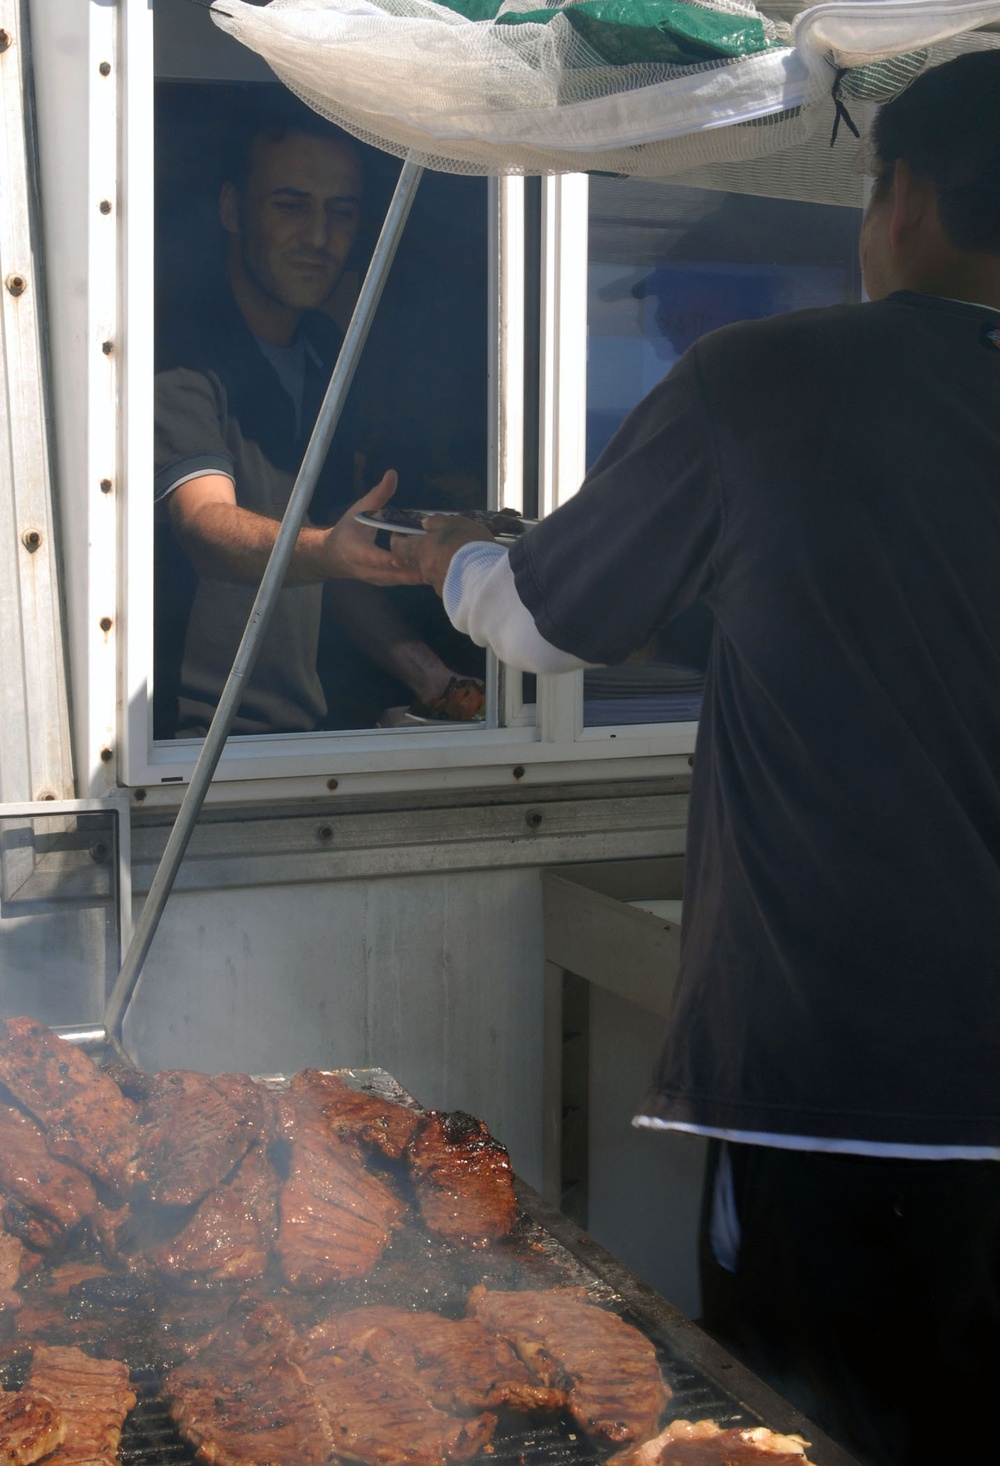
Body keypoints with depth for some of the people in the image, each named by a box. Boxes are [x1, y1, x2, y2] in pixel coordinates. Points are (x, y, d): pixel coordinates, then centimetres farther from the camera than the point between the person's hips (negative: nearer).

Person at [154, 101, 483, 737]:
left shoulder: (329, 355, 15)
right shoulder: (182, 360, -9)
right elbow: (205, 525, -25)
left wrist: (433, 679, 7)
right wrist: (327, 551, -43)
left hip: (308, 730, 7)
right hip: (195, 735, -7)